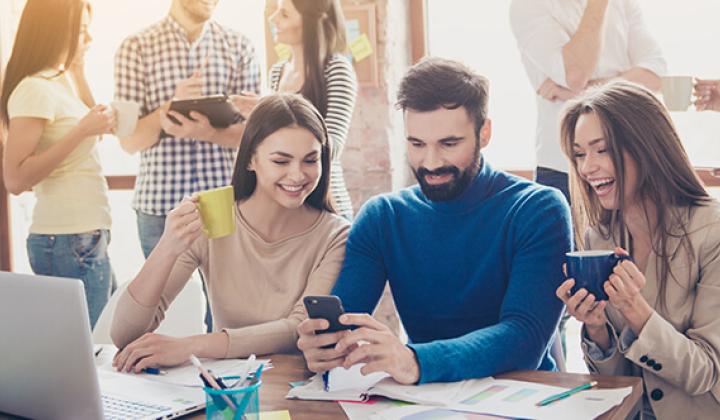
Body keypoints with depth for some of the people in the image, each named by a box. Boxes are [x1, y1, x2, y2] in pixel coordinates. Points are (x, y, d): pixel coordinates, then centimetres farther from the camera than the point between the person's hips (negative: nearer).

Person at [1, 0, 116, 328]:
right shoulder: (34, 89, -15)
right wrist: (81, 131, -23)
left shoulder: (62, 80, 12)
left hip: (86, 237, 9)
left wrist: (78, 71, 18)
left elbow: (96, 124, 28)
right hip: (68, 242, -9)